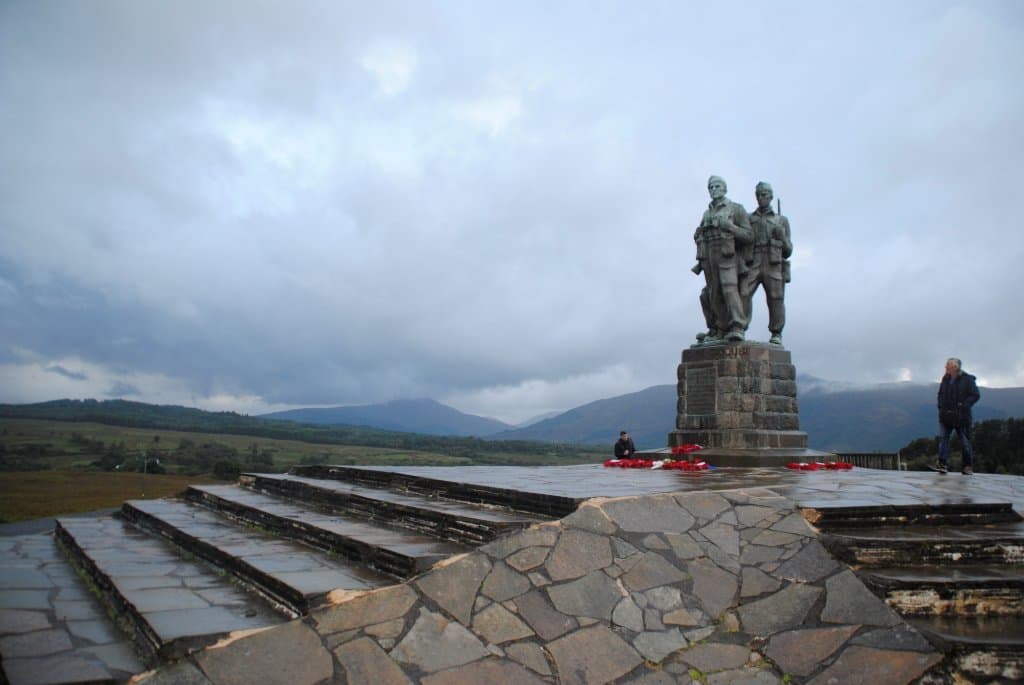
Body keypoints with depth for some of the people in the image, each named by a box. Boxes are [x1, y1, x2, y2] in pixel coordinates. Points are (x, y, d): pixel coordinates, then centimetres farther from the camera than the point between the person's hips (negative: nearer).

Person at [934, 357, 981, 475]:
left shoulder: (967, 379, -6)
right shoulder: (945, 379, 9)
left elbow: (976, 395, -7)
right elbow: (940, 394, 20)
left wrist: (963, 405, -16)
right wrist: (941, 406, 5)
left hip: (961, 416, -4)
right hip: (946, 416, 4)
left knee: (965, 441, 5)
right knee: (944, 438, -4)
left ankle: (968, 466, 15)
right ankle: (942, 464, -7)